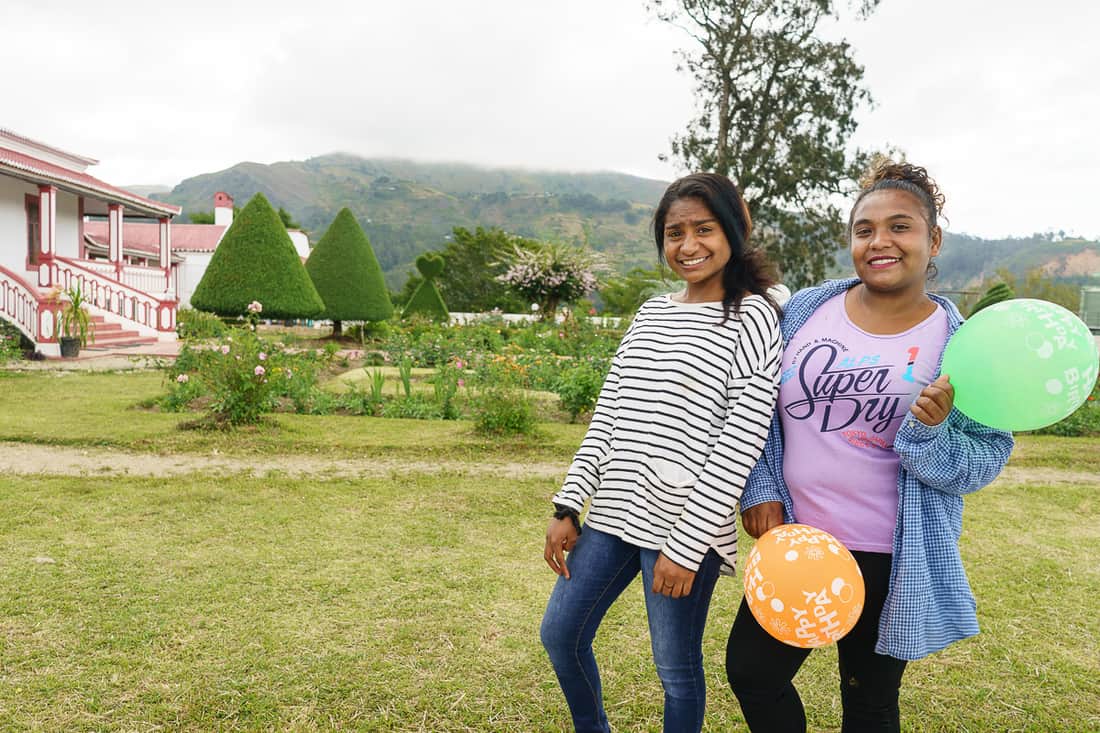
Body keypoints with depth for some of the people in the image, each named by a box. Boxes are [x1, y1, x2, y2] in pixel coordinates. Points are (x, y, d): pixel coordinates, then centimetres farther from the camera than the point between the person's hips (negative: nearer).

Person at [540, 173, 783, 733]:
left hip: (684, 526, -6)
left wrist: (686, 545, -15)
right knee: (559, 634, 14)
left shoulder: (752, 318, -8)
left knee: (676, 667, 8)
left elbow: (739, 446, -13)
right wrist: (568, 507, 6)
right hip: (613, 512, 7)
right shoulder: (650, 313, 10)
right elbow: (606, 417, 11)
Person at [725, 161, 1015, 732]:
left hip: (888, 558, -2)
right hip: (792, 538, 3)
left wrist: (930, 432, -26)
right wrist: (760, 489, -1)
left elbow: (983, 463, -7)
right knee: (750, 670, 12)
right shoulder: (805, 310, -2)